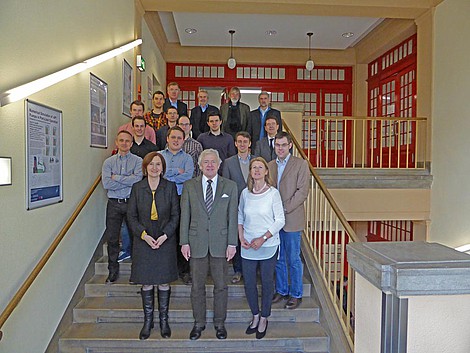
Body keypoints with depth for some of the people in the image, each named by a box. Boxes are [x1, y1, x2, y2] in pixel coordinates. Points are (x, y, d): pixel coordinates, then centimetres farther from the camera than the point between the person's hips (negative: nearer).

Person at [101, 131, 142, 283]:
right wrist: (129, 181, -9)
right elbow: (106, 184, -6)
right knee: (112, 238, 7)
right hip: (114, 204, 2)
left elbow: (138, 179, -15)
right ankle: (113, 271, 21)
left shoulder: (137, 161, 3)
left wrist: (117, 177, -8)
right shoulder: (109, 162, 9)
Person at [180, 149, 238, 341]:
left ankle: (219, 323, 31)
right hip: (197, 242, 1)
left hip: (220, 243, 0)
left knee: (220, 285, 12)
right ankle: (199, 323, 31)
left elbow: (232, 217, -1)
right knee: (197, 286, 12)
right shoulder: (189, 186, 2)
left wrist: (232, 243, -4)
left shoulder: (230, 186, 1)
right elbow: (185, 216, 2)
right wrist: (184, 242, -3)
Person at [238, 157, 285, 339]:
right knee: (249, 283, 10)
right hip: (248, 247, 3)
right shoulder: (245, 193, 1)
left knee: (267, 282, 10)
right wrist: (241, 237, -2)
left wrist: (263, 238, -15)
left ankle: (264, 318, 31)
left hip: (268, 245, -3)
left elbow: (280, 220, -8)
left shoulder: (273, 193, -8)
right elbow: (240, 216, 10)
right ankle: (255, 316, 34)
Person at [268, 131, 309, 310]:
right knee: (278, 258, 14)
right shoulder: (269, 165, 11)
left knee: (293, 259, 5)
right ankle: (281, 290, 30)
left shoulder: (301, 164, -3)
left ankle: (296, 294, 21)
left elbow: (302, 191, -10)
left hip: (291, 220, -4)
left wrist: (285, 209, -15)